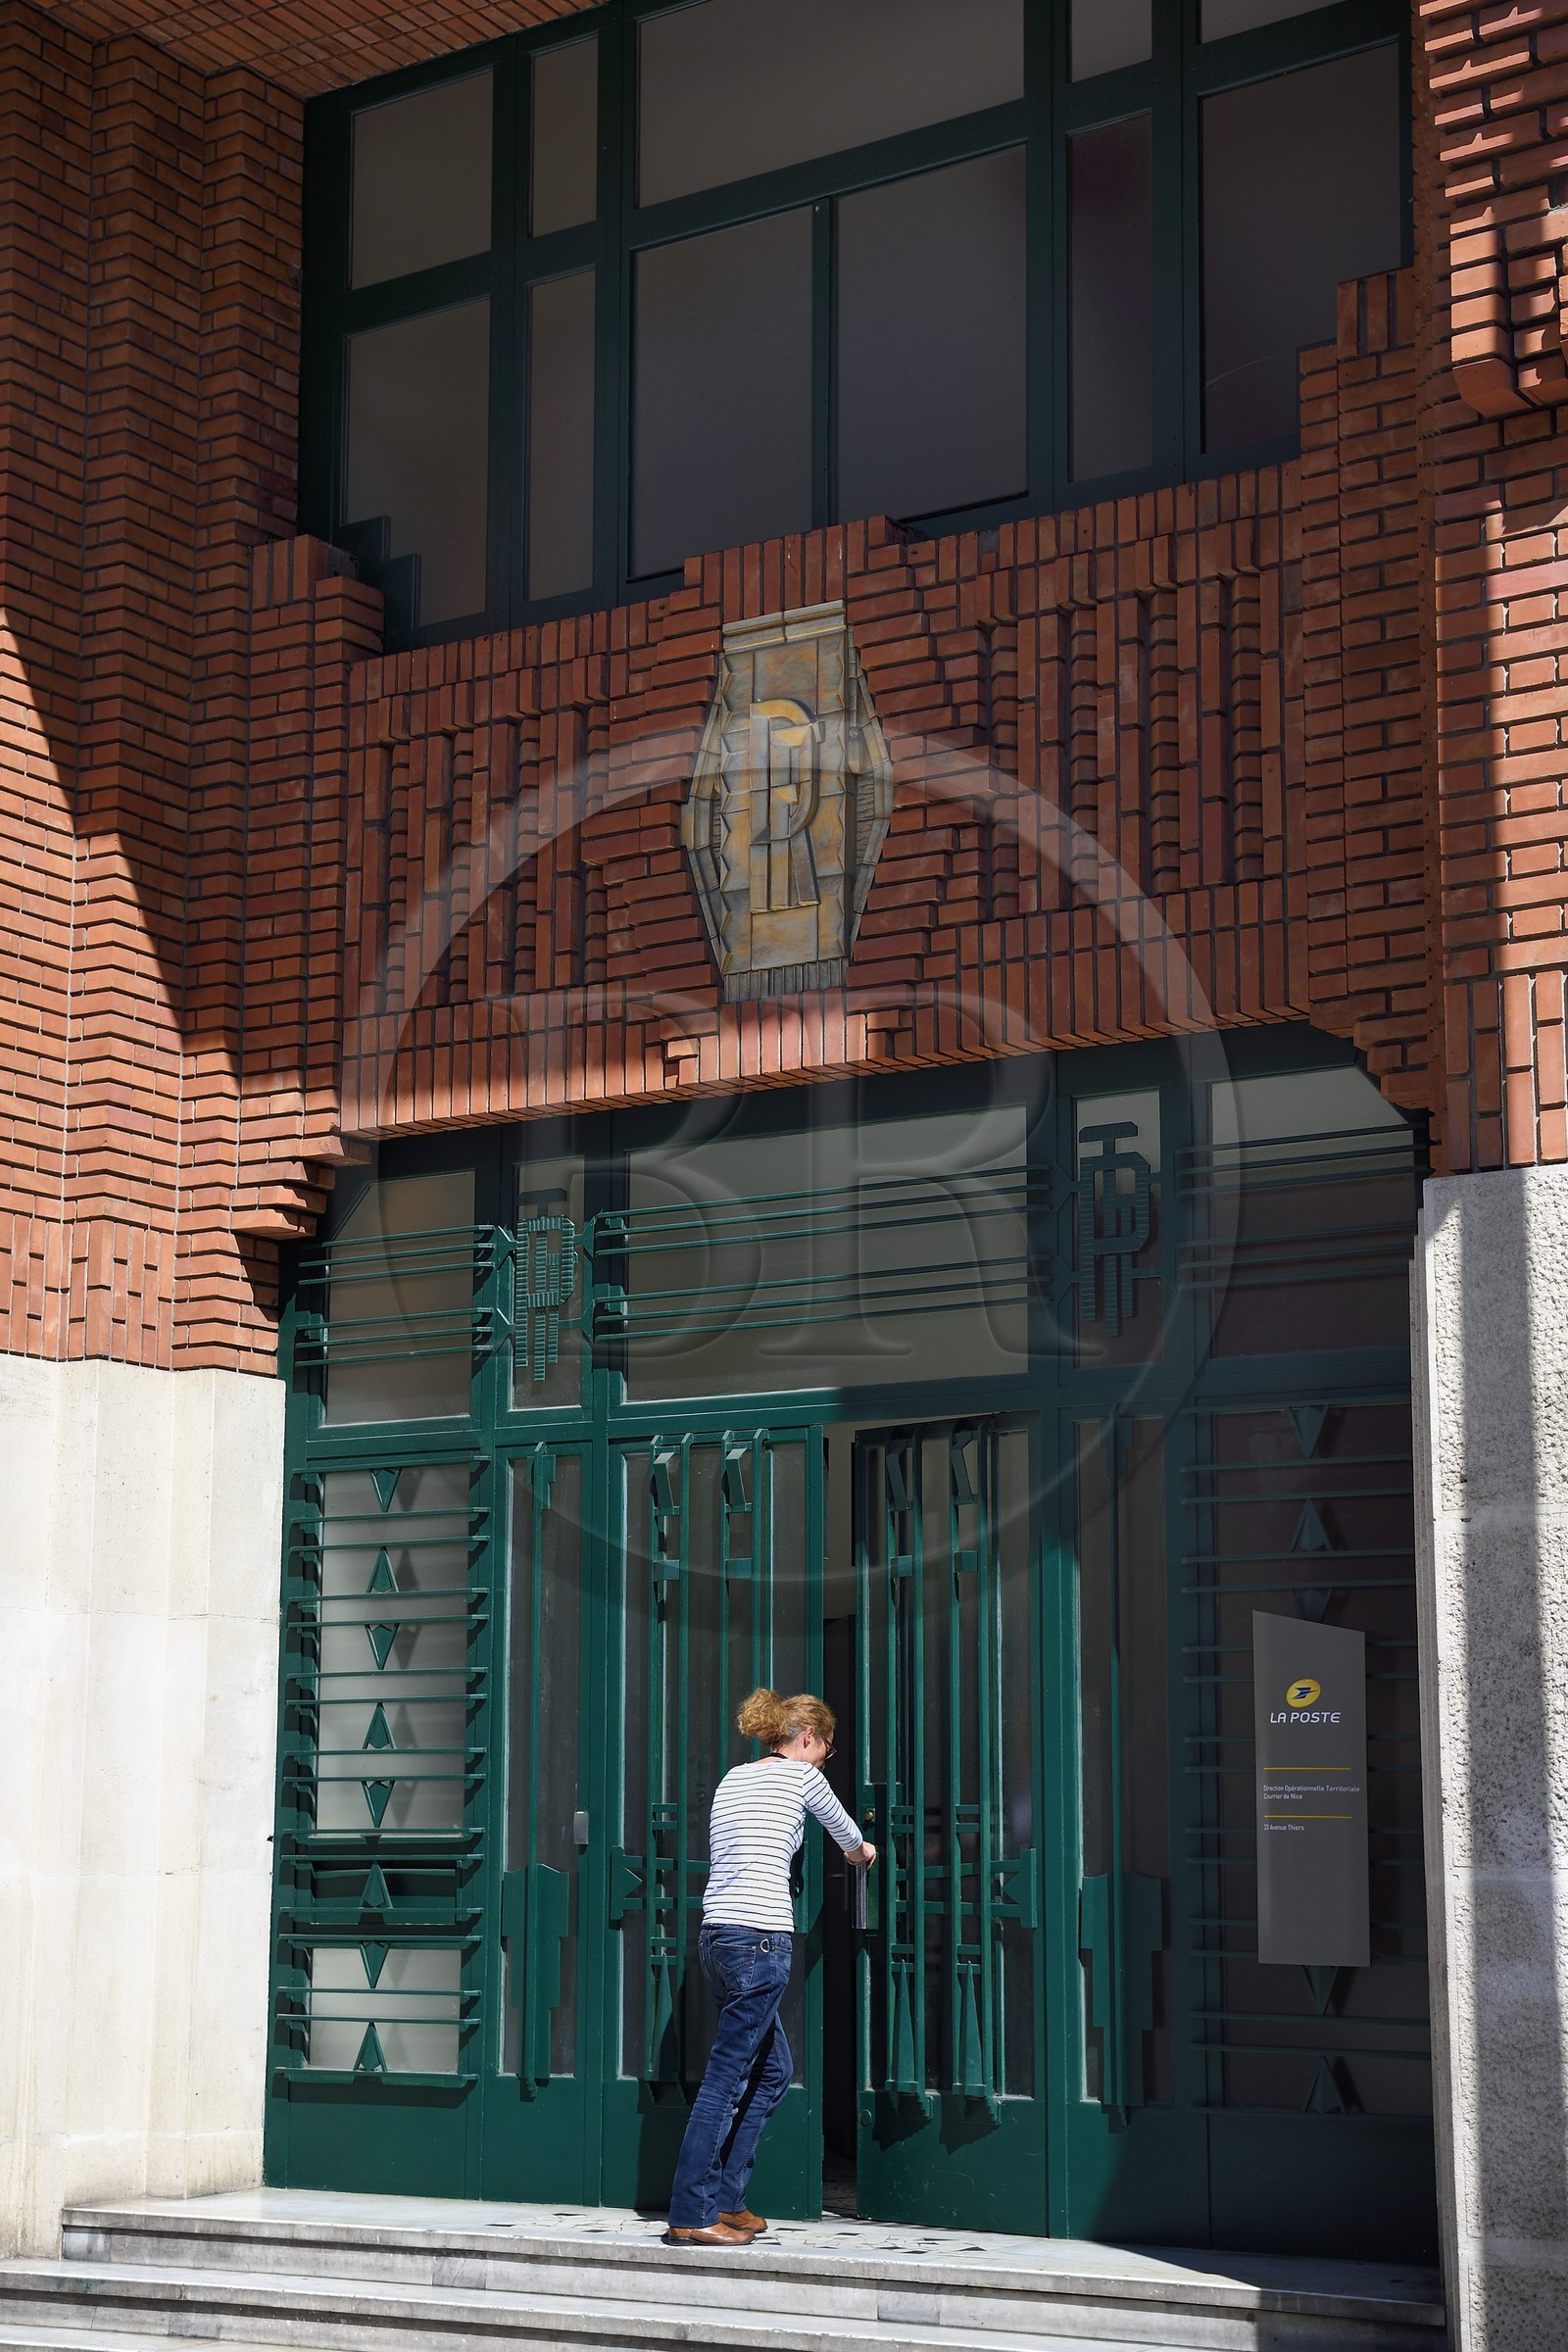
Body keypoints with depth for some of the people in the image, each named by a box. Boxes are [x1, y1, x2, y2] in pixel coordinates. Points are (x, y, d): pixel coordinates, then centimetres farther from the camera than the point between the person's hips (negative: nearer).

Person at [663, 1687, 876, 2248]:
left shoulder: (731, 1780, 19)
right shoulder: (800, 1776, 2)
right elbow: (842, 1827, 20)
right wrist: (860, 1850, 42)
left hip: (716, 1937, 8)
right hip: (762, 1936, -8)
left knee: (772, 2071, 16)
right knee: (726, 2076, -7)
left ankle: (725, 2200, 17)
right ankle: (690, 2216, -7)